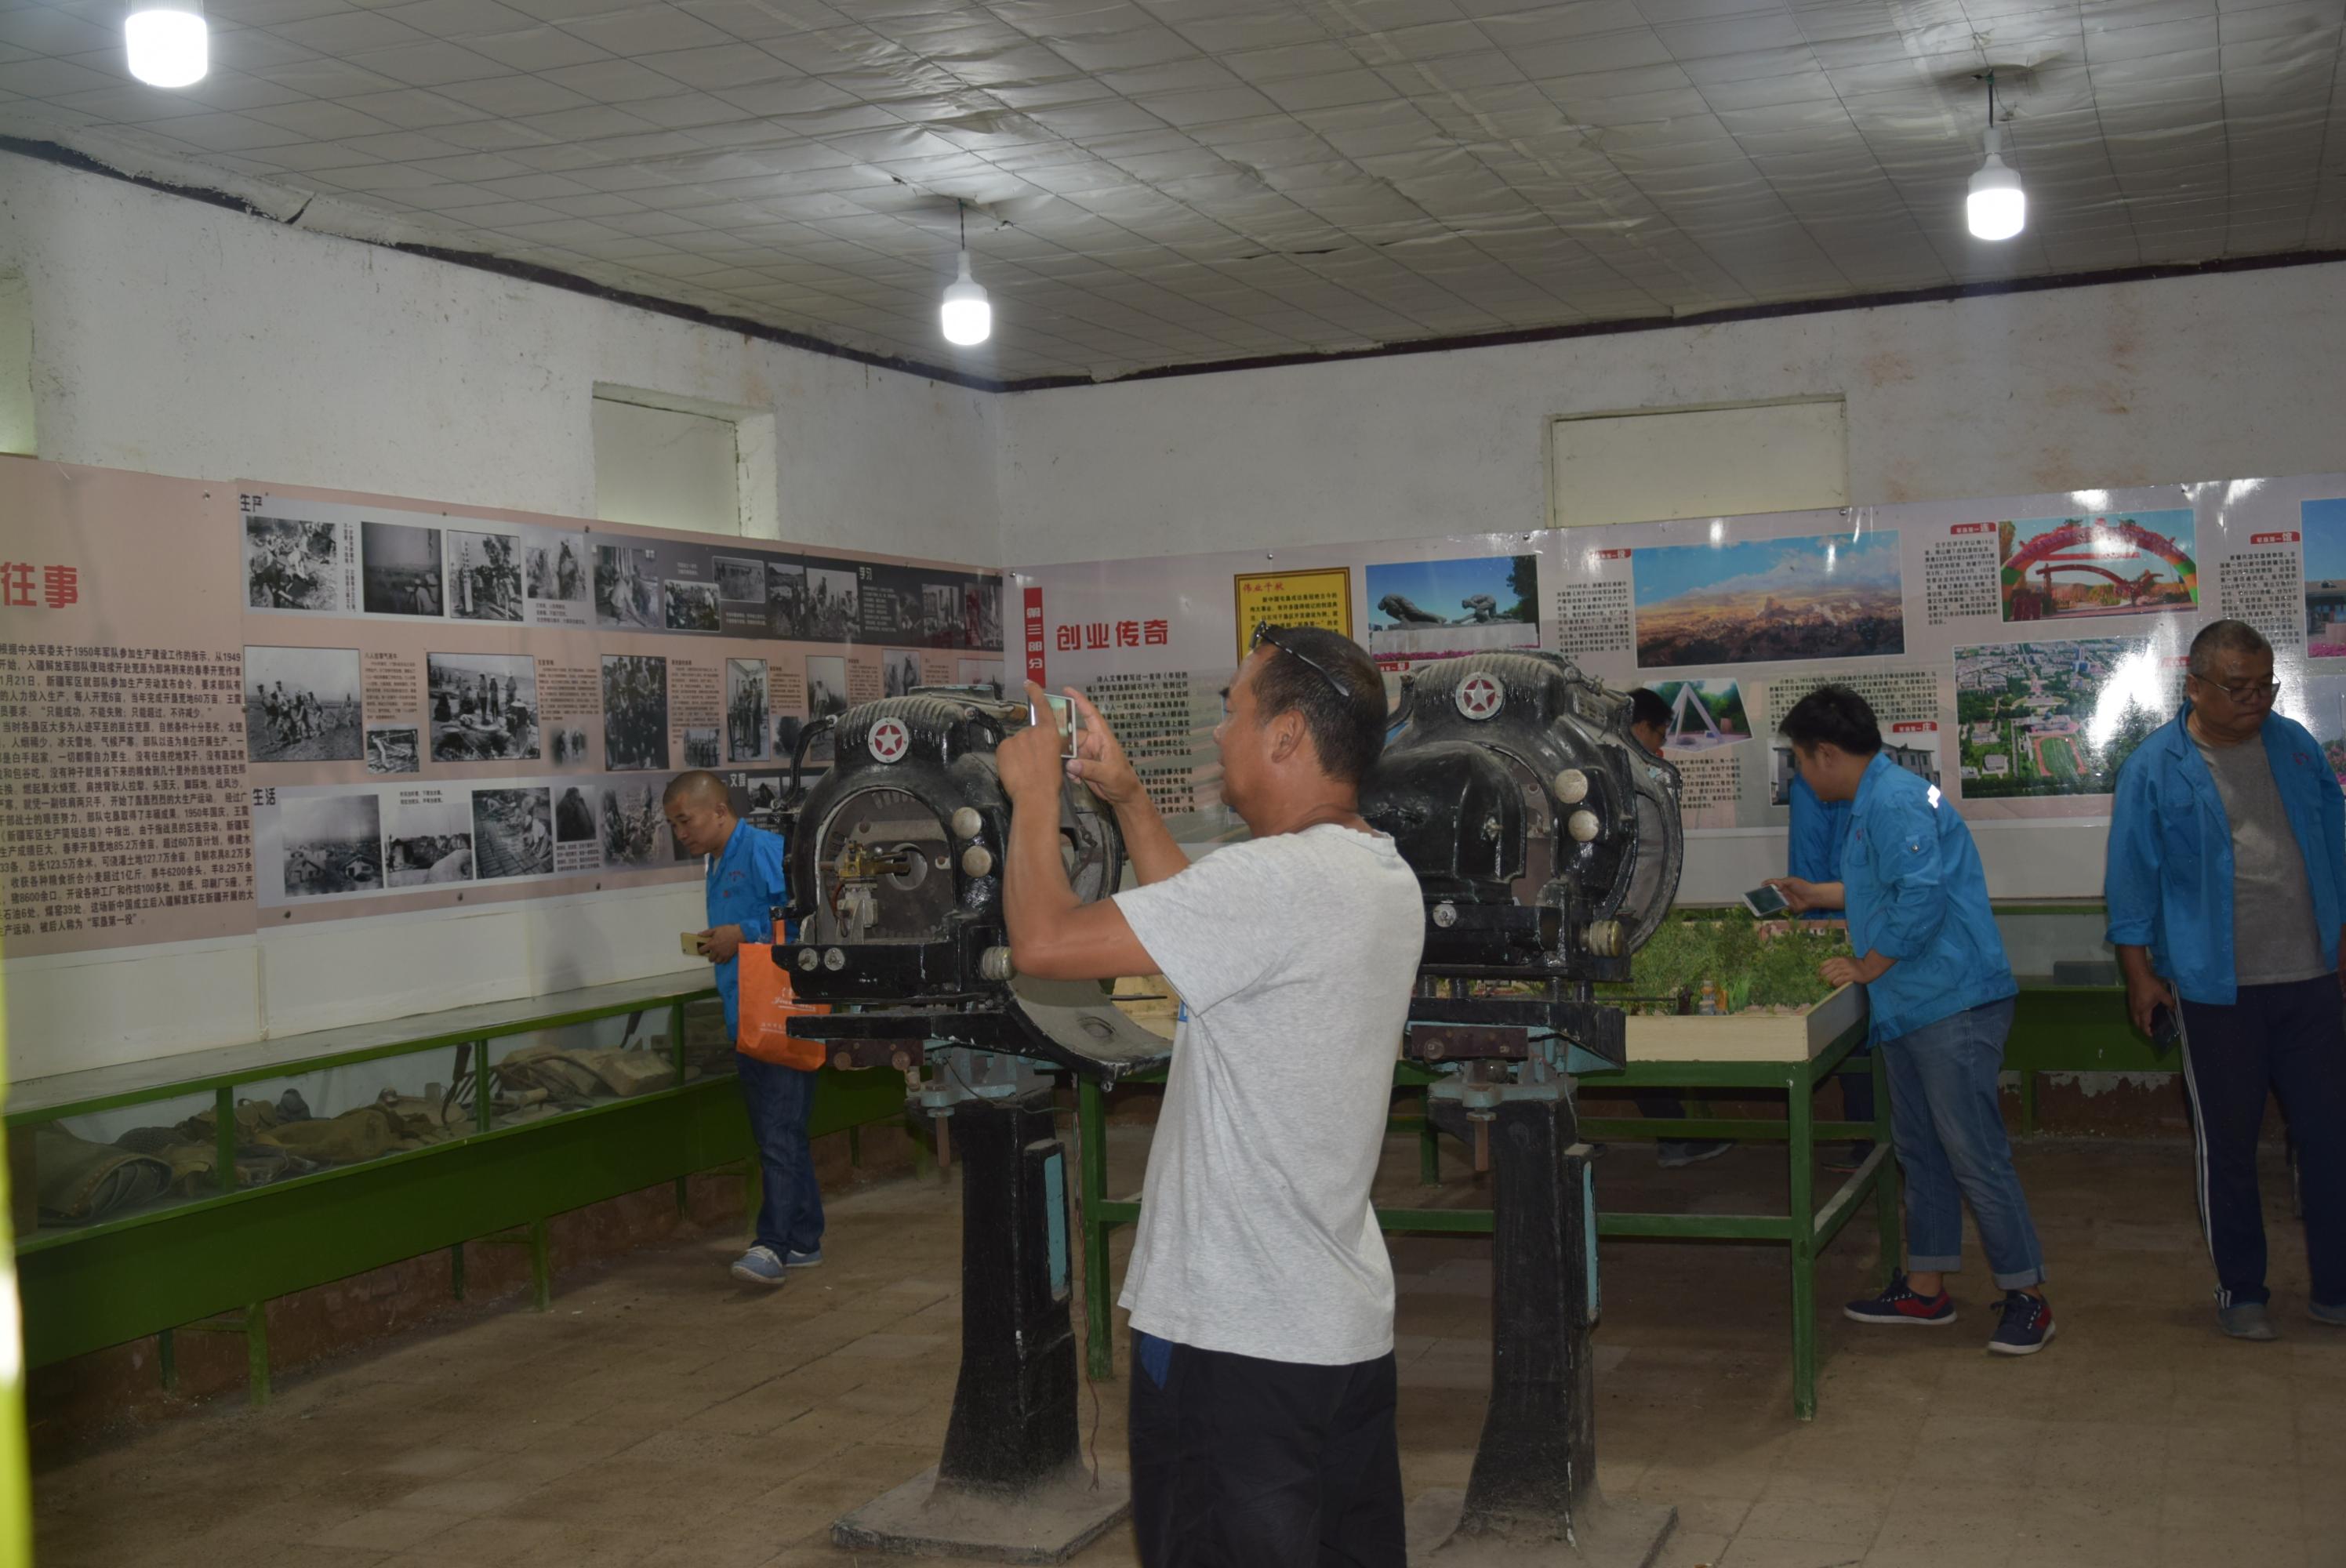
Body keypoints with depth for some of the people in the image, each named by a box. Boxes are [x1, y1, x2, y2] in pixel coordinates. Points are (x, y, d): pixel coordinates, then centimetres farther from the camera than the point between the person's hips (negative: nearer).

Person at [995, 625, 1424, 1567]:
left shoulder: (1278, 881, -22)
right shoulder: (1383, 878, 7)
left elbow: (1045, 942, -21)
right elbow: (1209, 929, 22)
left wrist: (1035, 794, -5)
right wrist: (1127, 797, 20)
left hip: (1237, 1339, -9)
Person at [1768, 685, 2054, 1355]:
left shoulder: (1896, 804, -18)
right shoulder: (1873, 803, 17)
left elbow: (1920, 898, -26)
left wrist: (1865, 967, -16)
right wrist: (1814, 895, 41)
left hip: (1951, 1007, -11)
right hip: (1912, 1010, 11)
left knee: (1975, 1154, -7)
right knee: (1920, 1149, 16)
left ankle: (2026, 1297, 1)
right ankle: (1926, 1288, 25)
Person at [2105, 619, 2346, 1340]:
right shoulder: (2154, 768, -5)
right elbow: (2131, 876, -2)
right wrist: (2139, 971, -4)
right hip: (2216, 988, -3)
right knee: (2227, 1146, 6)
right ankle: (2240, 1292, 19)